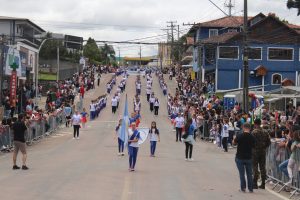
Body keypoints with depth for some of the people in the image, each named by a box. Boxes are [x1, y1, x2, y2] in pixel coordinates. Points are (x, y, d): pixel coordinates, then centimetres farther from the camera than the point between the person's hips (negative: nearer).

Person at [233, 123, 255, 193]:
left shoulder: (239, 136, -14)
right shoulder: (252, 137, -7)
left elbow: (234, 143, 1)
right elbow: (253, 146, 5)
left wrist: (234, 139, 20)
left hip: (240, 157, -2)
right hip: (249, 157, 2)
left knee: (242, 174, 6)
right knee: (249, 174, 10)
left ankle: (243, 188, 3)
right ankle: (250, 188, 11)